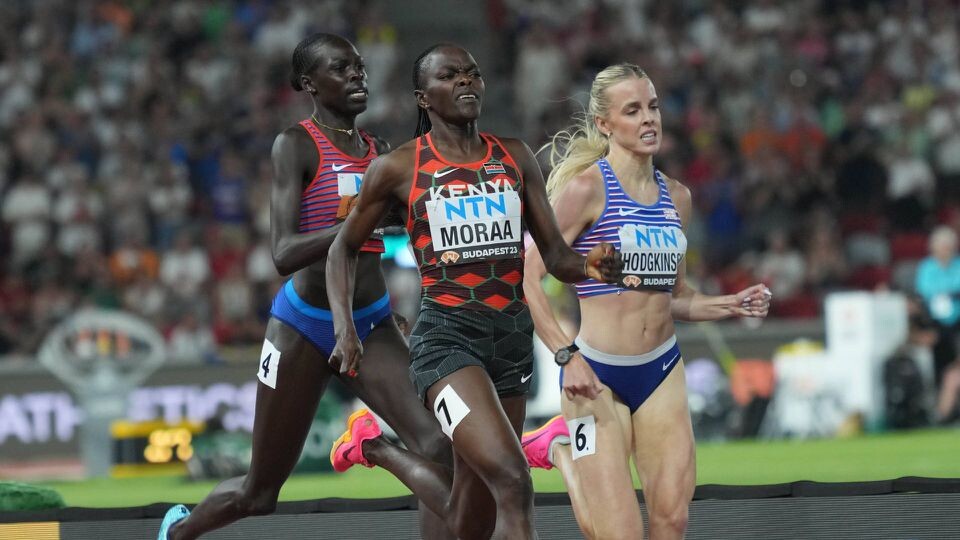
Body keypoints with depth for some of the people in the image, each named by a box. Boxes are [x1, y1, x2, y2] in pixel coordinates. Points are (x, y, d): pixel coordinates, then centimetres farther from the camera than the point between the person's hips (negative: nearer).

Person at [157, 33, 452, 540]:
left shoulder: (378, 151, 9)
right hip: (305, 325, -5)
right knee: (259, 493, 9)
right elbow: (284, 254, -23)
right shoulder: (297, 145, -11)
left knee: (441, 449, -20)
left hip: (372, 326, 5)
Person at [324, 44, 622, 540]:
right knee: (513, 482, -26)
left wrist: (589, 266, -16)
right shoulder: (398, 168, -1)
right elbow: (344, 249, 11)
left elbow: (557, 257, 7)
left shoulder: (515, 158, 8)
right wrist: (345, 329, -3)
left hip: (512, 336, 5)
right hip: (447, 335, -5)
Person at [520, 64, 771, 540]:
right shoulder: (586, 188, -9)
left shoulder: (676, 197, 10)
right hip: (597, 375, -6)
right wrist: (567, 355, -20)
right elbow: (527, 277, -13)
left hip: (662, 370, 6)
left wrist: (731, 305, 4)